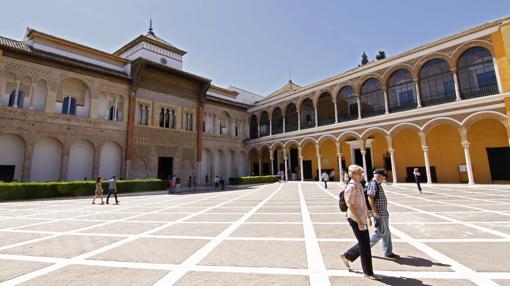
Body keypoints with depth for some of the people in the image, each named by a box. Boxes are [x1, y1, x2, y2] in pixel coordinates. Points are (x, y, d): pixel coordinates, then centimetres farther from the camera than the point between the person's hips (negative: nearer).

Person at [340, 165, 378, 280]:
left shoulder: (359, 185, 10)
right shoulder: (351, 187, -18)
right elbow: (350, 205, -22)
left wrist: (368, 217, 19)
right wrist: (359, 221, -22)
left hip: (362, 219, 9)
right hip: (355, 219, -9)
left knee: (365, 243, 16)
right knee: (364, 245, 1)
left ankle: (346, 256, 34)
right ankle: (368, 272, 18)